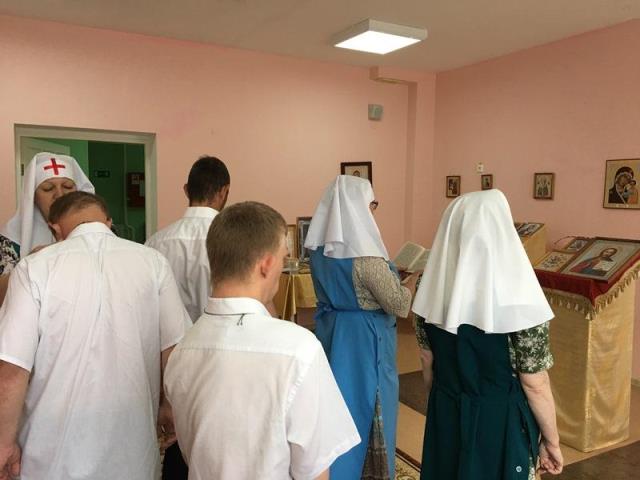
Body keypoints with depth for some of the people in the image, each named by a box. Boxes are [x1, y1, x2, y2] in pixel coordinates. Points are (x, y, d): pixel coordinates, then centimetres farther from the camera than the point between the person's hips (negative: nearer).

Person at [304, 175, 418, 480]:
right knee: (364, 410, 11)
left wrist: (388, 271, 16)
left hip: (330, 333, 8)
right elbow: (399, 305, -17)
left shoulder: (319, 249, 0)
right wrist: (415, 276, 0)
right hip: (363, 341, -7)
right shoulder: (364, 256, -24)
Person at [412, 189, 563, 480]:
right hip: (500, 421, -4)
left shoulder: (432, 288, -9)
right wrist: (551, 440, 0)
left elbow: (428, 364, 2)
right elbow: (535, 384, -15)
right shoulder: (517, 298, -23)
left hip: (445, 417, 4)